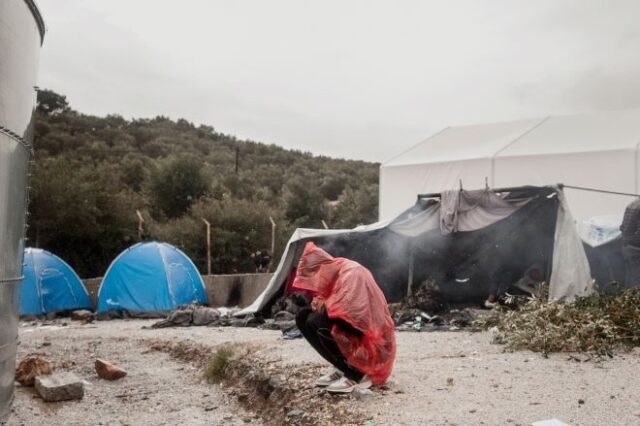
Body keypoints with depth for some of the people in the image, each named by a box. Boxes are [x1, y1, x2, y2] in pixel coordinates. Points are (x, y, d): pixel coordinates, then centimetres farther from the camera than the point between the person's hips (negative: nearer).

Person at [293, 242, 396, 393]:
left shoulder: (351, 272, -20)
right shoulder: (334, 272, 7)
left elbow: (347, 308, -33)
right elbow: (335, 305, 16)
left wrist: (323, 306, -14)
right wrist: (321, 303, -8)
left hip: (368, 340, -10)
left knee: (315, 322, -26)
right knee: (303, 317, 3)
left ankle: (357, 374, -12)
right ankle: (343, 368, 6)